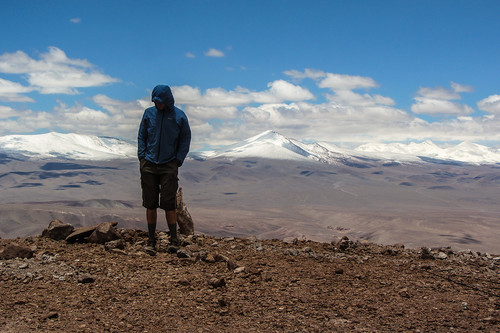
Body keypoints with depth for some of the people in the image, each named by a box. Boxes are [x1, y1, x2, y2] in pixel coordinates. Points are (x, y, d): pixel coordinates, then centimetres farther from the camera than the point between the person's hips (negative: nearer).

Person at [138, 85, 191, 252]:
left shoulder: (179, 116, 0)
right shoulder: (149, 113, 6)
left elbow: (185, 139, 7)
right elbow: (141, 136, 14)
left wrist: (178, 160, -2)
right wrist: (142, 156, 3)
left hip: (169, 166, -2)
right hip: (148, 165, 2)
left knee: (168, 204, -6)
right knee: (150, 204, 4)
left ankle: (174, 240, 4)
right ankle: (151, 241, 13)